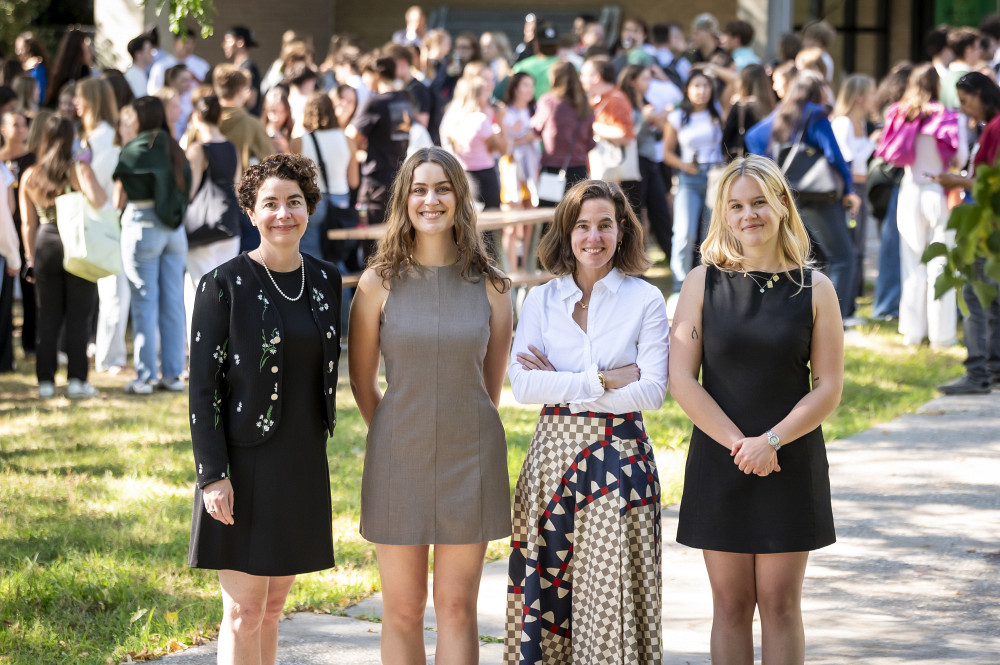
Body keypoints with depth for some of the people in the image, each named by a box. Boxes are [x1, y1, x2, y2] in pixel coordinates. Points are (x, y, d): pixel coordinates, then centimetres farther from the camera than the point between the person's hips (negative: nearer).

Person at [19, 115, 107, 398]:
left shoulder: (29, 176, 5)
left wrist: (31, 257, 14)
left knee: (48, 317, 9)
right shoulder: (79, 170, -8)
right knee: (78, 316, 2)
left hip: (45, 245, 3)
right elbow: (97, 201, -22)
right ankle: (77, 380, 1)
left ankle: (45, 380, 8)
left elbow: (28, 223, 7)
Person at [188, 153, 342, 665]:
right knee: (243, 612, -3)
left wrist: (318, 450, 15)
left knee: (271, 606, 13)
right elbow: (203, 383, -12)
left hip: (303, 464, 6)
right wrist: (213, 475, -17)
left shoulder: (325, 280, 6)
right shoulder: (225, 285, -11)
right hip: (244, 463, -6)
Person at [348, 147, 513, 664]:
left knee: (457, 606, 2)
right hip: (398, 460, 0)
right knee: (403, 610, 3)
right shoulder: (379, 282, -2)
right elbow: (361, 382, 8)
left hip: (470, 457, 0)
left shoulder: (490, 285, 0)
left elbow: (493, 383, 11)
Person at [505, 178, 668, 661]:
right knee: (547, 588, 2)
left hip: (621, 458, -2)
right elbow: (521, 385, -7)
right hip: (554, 453, 2)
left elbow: (652, 391, -9)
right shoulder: (541, 301, 6)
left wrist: (561, 384, -9)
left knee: (613, 590, -4)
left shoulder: (646, 301, 0)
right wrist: (605, 380, -13)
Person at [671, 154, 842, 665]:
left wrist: (771, 441, -15)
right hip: (719, 462, 1)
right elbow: (682, 380, -3)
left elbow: (827, 388, -2)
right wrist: (739, 444, -13)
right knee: (730, 604, 4)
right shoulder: (703, 283, 2)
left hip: (791, 463, -1)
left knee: (780, 603, 1)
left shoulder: (814, 289, 1)